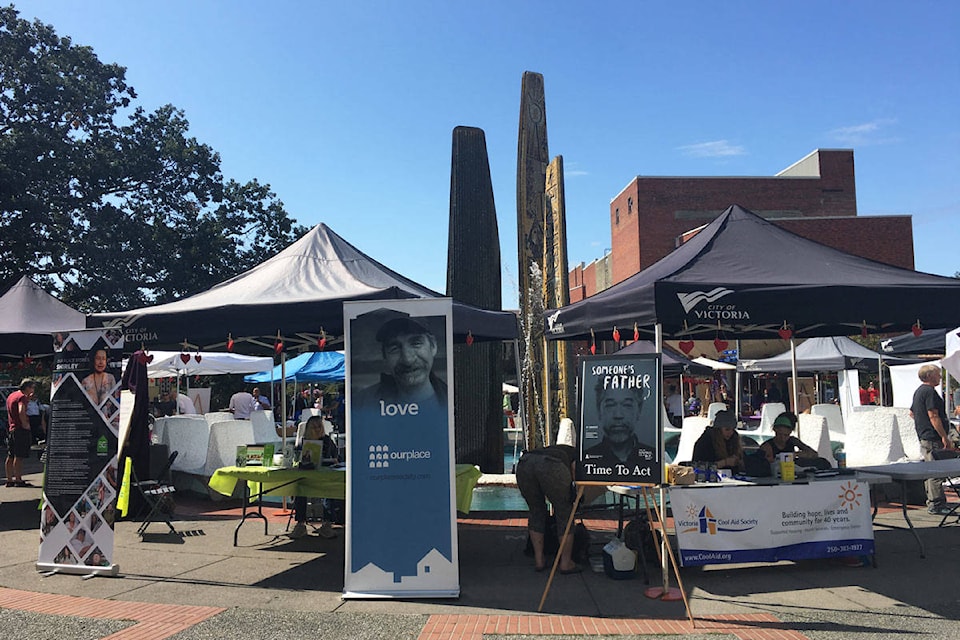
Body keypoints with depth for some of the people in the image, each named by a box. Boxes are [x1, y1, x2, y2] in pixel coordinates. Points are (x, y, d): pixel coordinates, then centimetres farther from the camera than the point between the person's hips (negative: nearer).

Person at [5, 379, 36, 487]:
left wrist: (28, 398, 22)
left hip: (11, 428, 9)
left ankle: (9, 480, 15)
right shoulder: (22, 396, -12)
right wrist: (25, 424, -18)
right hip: (20, 429, -9)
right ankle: (18, 480, -6)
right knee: (19, 456, -7)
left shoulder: (11, 396, 17)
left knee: (10, 456, 11)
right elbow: (21, 412, -27)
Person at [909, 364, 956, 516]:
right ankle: (936, 504, -8)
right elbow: (933, 416, -20)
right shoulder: (929, 392, -14)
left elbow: (912, 412, 27)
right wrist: (945, 437, -19)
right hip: (933, 438, -11)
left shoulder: (918, 391, 17)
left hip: (924, 436, 11)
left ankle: (932, 502, 20)